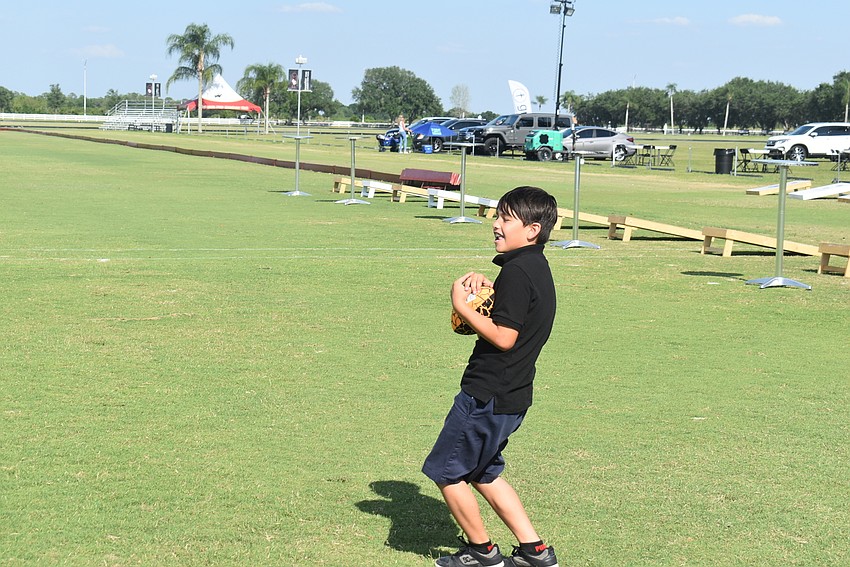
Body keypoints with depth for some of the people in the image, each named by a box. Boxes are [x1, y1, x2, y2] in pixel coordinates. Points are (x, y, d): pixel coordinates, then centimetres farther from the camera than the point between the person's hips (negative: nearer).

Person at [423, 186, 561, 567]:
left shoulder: (516, 271, -20)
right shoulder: (537, 268, 11)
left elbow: (504, 336, -24)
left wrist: (462, 306, -16)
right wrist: (486, 287, 9)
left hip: (487, 395, -10)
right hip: (512, 396, 10)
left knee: (446, 471, 4)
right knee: (483, 473, 21)